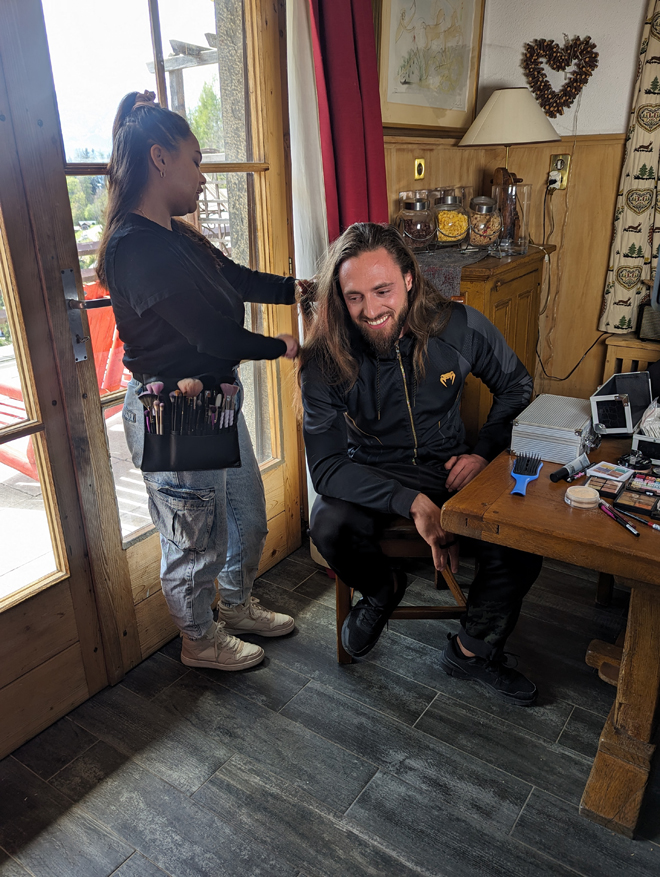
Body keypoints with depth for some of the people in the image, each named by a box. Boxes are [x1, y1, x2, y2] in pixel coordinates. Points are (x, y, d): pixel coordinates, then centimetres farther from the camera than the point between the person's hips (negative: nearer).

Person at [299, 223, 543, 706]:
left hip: (450, 470, 2)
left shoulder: (460, 327, -14)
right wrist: (412, 502, -31)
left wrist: (485, 452, -10)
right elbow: (326, 467, -20)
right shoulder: (325, 358, -19)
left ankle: (473, 648, 7)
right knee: (329, 526, -32)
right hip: (369, 478, -1)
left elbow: (516, 386, 5)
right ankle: (383, 588, 6)